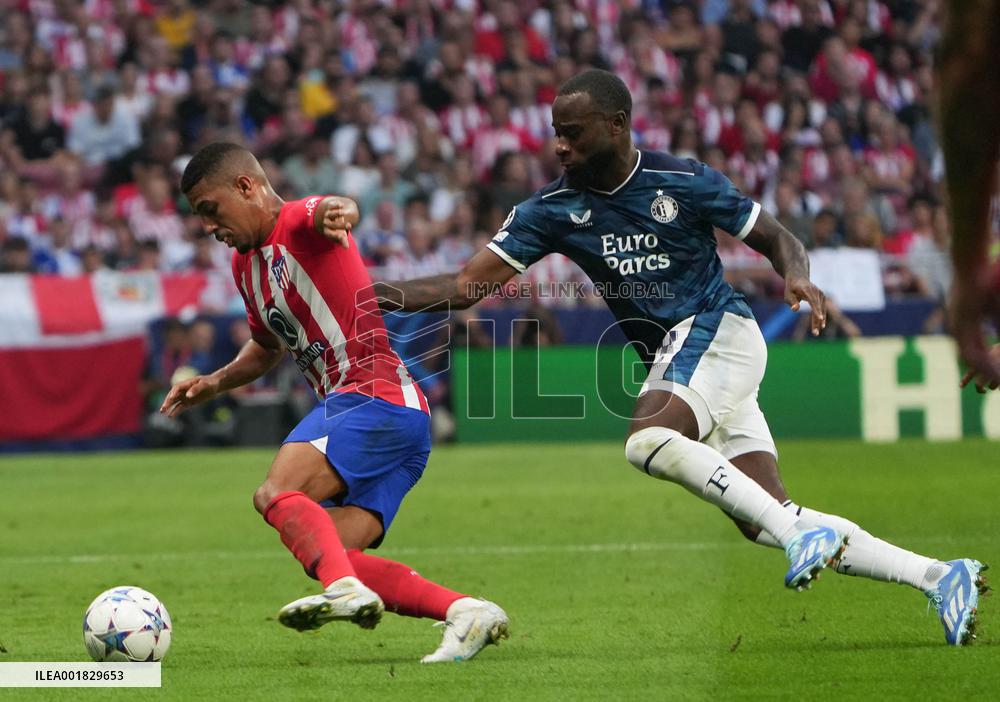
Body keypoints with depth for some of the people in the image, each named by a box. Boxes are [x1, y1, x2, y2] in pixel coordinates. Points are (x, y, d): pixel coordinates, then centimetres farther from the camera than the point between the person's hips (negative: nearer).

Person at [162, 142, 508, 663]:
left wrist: (336, 211, -56)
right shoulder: (246, 264, 23)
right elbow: (269, 345, 40)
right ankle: (465, 612, -9)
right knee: (334, 556, -2)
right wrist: (216, 382, 24)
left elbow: (327, 211, -32)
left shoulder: (298, 225, -5)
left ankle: (345, 589, -47)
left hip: (375, 397, -10)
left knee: (276, 493, -27)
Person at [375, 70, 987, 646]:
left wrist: (798, 278, -20)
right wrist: (388, 295, -14)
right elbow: (470, 285, 0)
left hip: (716, 331, -6)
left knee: (646, 438, -33)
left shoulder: (685, 182, -7)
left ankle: (803, 536, -29)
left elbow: (775, 238, 1)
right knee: (766, 523, -3)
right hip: (672, 357, 6)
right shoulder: (554, 210, 4)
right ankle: (940, 577, 4)